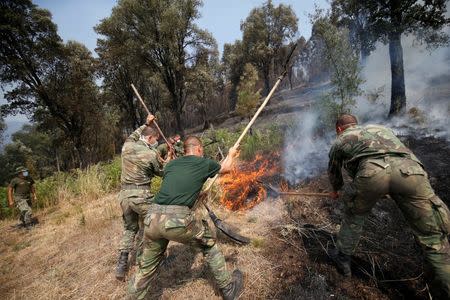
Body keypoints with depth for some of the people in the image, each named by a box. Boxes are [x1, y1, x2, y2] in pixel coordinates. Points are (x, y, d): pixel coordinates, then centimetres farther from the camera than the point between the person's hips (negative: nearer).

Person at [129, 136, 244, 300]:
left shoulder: (170, 164, 20)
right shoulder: (204, 163, 9)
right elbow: (226, 168, 29)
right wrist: (231, 155, 49)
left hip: (152, 218, 4)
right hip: (178, 219, -4)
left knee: (147, 266, 25)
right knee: (209, 245, 21)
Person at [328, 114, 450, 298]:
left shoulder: (340, 141, 30)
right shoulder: (380, 128, 41)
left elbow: (333, 173, 41)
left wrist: (336, 190, 63)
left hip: (373, 173, -2)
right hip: (409, 169, 3)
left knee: (354, 216, 24)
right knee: (432, 236, 15)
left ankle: (342, 258, 37)